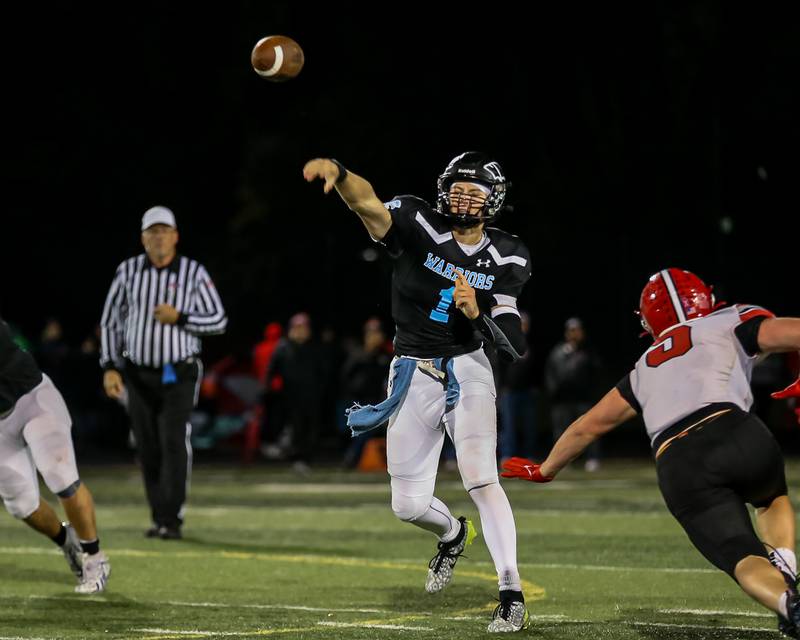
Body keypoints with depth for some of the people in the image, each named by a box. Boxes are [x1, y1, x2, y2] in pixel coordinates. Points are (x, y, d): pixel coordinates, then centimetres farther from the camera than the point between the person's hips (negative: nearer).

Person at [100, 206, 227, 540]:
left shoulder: (194, 273, -5)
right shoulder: (129, 271, -1)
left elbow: (219, 321, -1)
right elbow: (111, 322, 6)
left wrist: (179, 318, -16)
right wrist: (110, 367, -2)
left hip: (178, 374, -2)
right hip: (139, 374, 2)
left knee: (174, 443, -13)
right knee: (148, 449, 4)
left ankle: (172, 520, -14)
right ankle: (159, 517, 15)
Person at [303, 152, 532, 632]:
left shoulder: (506, 258, -3)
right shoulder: (421, 226, -10)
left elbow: (512, 344, -6)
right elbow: (367, 202, -29)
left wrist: (477, 313, -27)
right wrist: (338, 173, -50)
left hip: (467, 371, -1)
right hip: (414, 376, 1)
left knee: (481, 479, -19)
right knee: (409, 505, 6)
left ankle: (512, 596, -15)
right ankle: (453, 534, 43)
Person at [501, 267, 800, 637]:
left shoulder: (645, 370, 32)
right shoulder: (731, 323, 21)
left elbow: (588, 426, 40)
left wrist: (545, 470, 54)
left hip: (677, 469, 1)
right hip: (735, 434, -1)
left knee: (743, 560, -2)